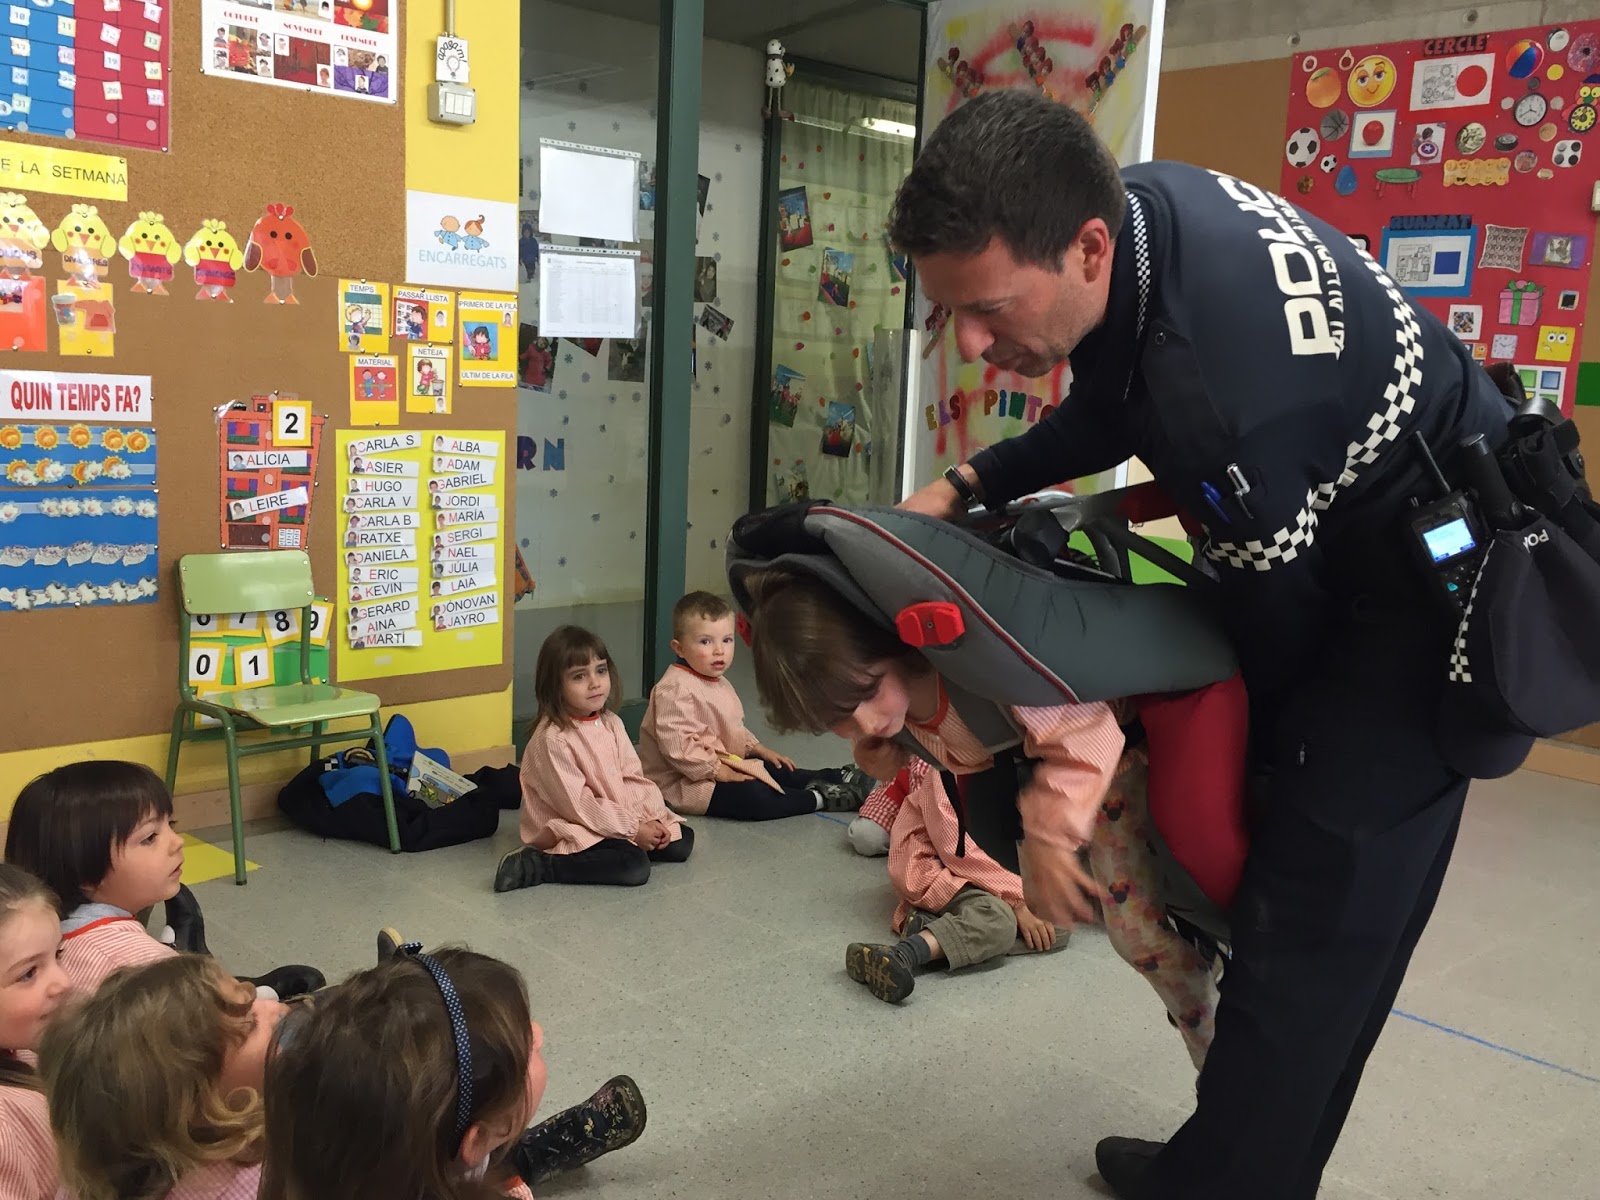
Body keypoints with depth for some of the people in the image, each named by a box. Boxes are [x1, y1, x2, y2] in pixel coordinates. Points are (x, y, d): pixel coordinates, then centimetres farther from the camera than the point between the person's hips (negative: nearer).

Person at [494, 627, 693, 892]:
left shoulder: (611, 723, 3)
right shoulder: (553, 739, -22)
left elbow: (634, 778, 5)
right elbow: (577, 805, -22)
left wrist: (652, 818, -10)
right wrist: (632, 828, -19)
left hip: (620, 817, 8)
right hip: (572, 829, -8)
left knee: (682, 840, 2)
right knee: (634, 866, -29)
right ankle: (536, 866, -20)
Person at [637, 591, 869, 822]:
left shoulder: (718, 683, 13)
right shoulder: (674, 690, -22)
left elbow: (733, 729, 27)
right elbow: (676, 746, -30)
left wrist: (759, 749, 15)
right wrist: (718, 771, -25)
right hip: (683, 782, -11)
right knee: (753, 795, -26)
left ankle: (835, 779, 13)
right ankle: (817, 798, -16)